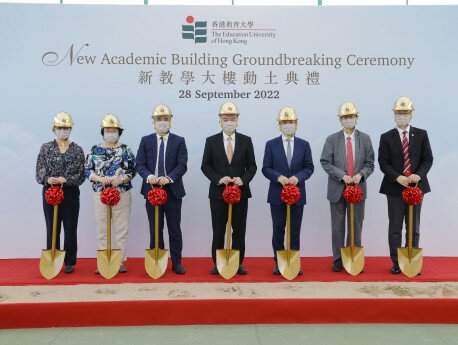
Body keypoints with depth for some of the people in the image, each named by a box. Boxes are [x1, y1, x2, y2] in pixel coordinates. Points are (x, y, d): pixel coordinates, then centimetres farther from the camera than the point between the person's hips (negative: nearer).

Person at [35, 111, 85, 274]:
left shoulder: (77, 150, 2)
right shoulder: (45, 148, 4)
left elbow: (81, 175, -3)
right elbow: (39, 172, 0)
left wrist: (65, 180, -19)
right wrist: (47, 179, -20)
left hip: (70, 193, -1)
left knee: (70, 228, 5)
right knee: (52, 228, 6)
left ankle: (70, 262, 16)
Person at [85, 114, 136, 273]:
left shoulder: (126, 149, 4)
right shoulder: (95, 150, 7)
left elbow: (132, 170, 2)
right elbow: (87, 170, 5)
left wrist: (121, 179, -15)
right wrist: (100, 179, -13)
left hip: (122, 194, -1)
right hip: (100, 194, 1)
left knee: (121, 228, 3)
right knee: (102, 229, 5)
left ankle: (120, 260, 12)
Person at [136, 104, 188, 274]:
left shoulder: (179, 141, 3)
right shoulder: (146, 141, 7)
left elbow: (182, 165, -6)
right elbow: (140, 164, 2)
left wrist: (169, 178, -22)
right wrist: (149, 176, -19)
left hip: (173, 190, -1)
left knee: (175, 229, 6)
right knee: (155, 229, 10)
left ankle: (176, 263, 17)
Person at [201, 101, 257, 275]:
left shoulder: (246, 141, 4)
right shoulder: (211, 141, 3)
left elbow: (251, 166, 3)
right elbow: (206, 166, 1)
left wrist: (243, 179, -15)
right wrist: (218, 179, -15)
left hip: (241, 191, 1)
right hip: (218, 192, 0)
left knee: (239, 230, 8)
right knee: (218, 231, 8)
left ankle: (238, 263, 19)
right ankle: (217, 263, 20)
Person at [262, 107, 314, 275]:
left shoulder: (304, 145, 6)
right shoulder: (271, 144, 2)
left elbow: (309, 167, 3)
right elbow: (266, 168, -1)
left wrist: (298, 177, -16)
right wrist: (279, 177, -19)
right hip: (277, 194, -1)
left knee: (295, 230, 8)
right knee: (278, 230, 7)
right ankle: (278, 263, 17)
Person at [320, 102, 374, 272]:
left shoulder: (365, 139, 5)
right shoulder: (332, 139, 1)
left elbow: (369, 163, 5)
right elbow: (325, 162, -4)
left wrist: (361, 174, -15)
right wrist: (342, 176, -16)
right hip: (337, 189, -1)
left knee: (356, 226, 8)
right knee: (337, 227, 7)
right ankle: (337, 260, 17)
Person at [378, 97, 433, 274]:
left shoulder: (421, 134, 6)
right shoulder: (386, 137, 2)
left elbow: (428, 159, 2)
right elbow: (383, 163, -3)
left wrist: (419, 175, -16)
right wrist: (398, 177, -18)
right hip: (395, 188, -1)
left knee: (414, 228, 9)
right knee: (395, 228, 5)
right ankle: (396, 263, 14)